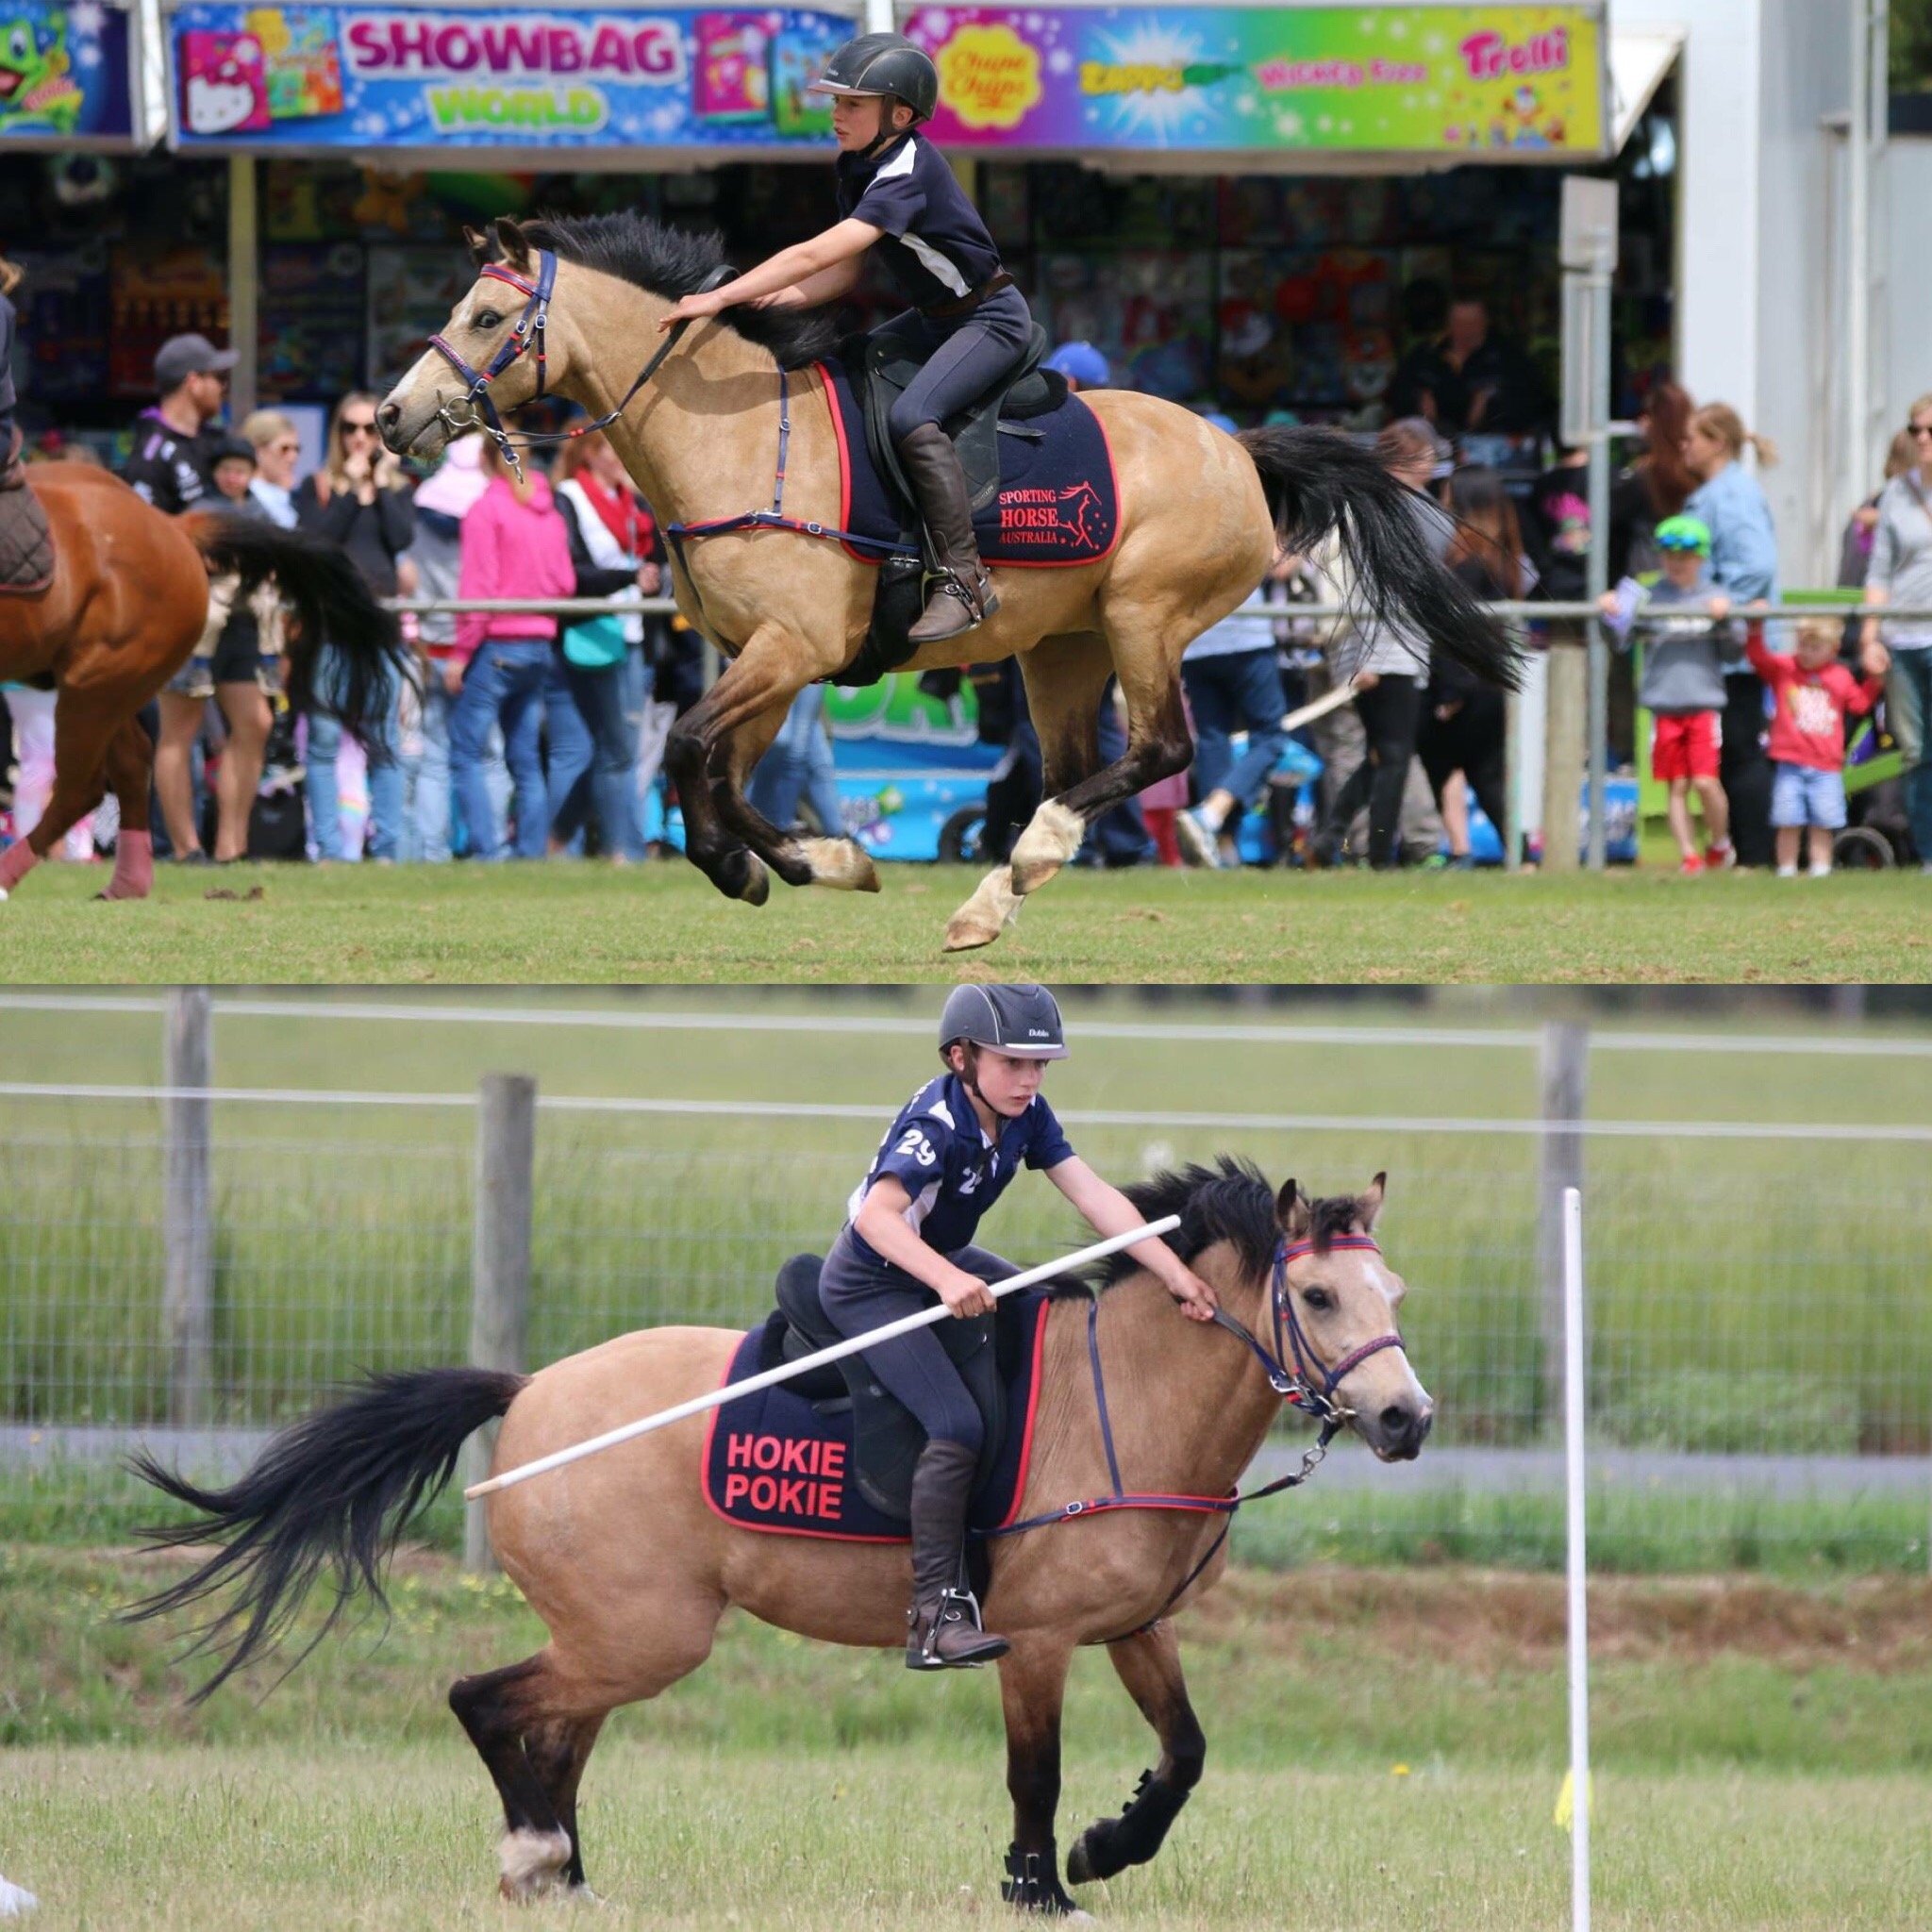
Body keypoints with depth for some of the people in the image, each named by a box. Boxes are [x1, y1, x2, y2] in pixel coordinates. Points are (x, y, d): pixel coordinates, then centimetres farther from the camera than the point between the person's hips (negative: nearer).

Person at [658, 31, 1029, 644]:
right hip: (932, 318, 10)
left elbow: (817, 255, -37)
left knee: (911, 416, -30)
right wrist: (784, 297, -16)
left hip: (991, 317, -10)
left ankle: (965, 580, -28)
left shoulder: (905, 174, -28)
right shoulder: (857, 166, 2)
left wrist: (721, 299, -39)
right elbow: (845, 270, 4)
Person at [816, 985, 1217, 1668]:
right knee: (957, 1427, -22)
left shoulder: (1025, 1114, -7)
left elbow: (1094, 1196, -12)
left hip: (945, 1262, 9)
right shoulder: (935, 1123, -30)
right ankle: (933, 1618, -23)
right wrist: (947, 1280, -59)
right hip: (870, 1284, -9)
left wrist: (1174, 1273, -22)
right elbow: (878, 1216, -44)